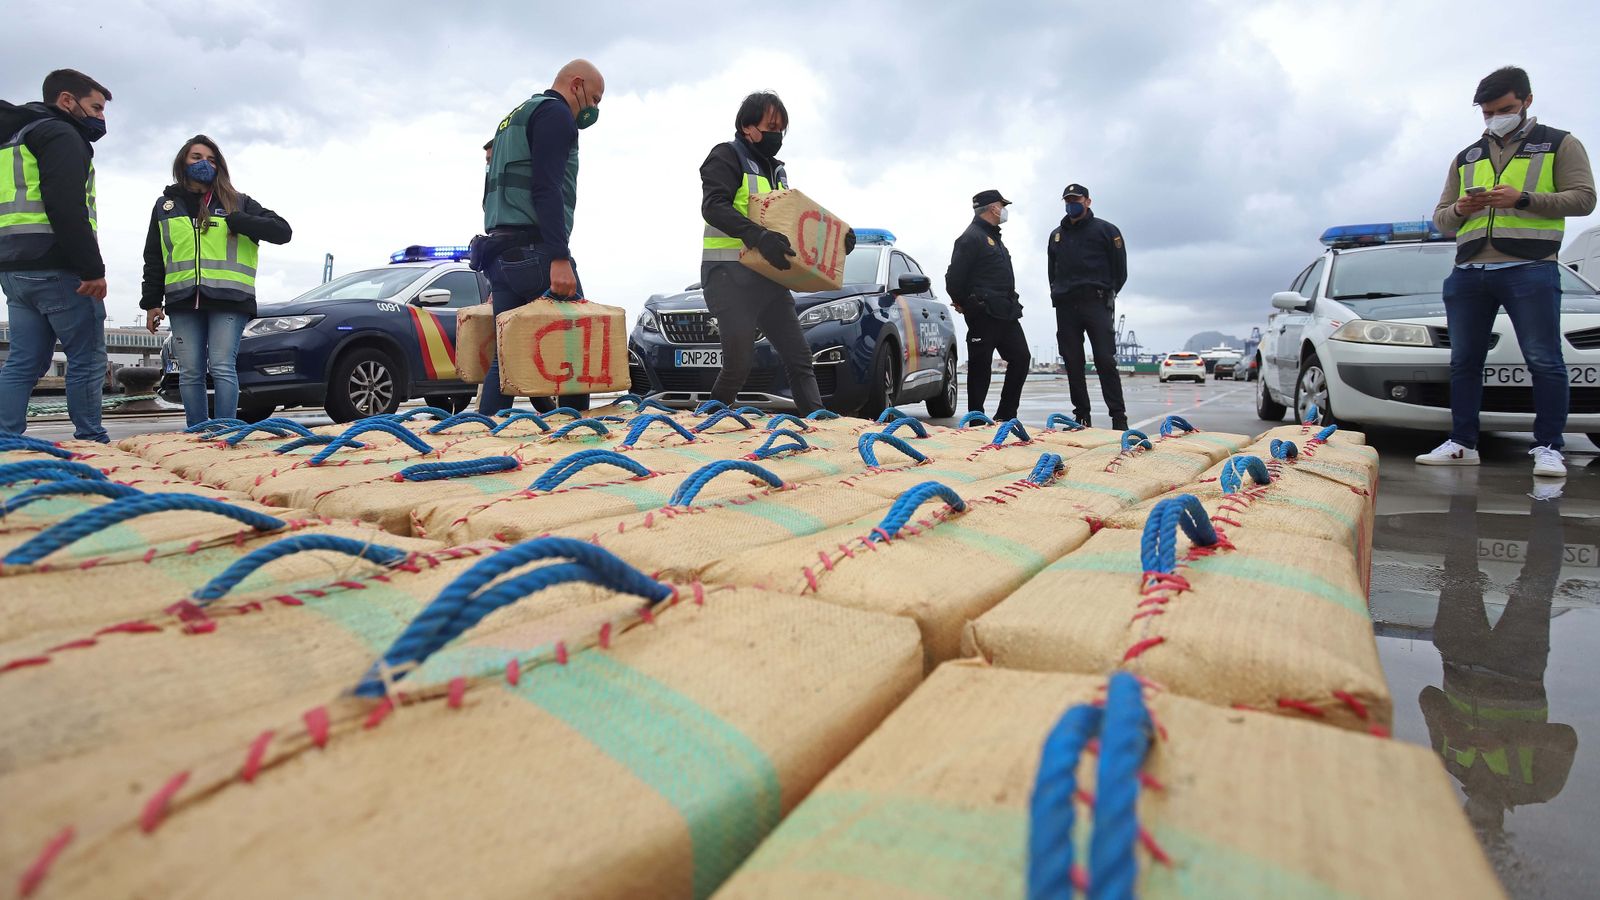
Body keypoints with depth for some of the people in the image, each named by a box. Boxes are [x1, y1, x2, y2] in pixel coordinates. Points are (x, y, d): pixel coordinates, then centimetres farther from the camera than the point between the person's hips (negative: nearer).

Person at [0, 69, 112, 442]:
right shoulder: (60, 135, -5)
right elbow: (67, 207, -18)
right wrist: (93, 269, -20)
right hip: (56, 269, -9)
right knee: (88, 358, -4)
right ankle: (90, 442, -2)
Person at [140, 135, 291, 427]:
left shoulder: (237, 202, 12)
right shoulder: (166, 204, 19)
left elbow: (282, 231, 2)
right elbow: (153, 258, 19)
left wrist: (235, 221, -9)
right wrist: (151, 302, 10)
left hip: (228, 299, -3)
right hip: (183, 302, 3)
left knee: (222, 368, -12)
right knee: (190, 374, 1)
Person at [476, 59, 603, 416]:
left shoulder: (514, 117, 30)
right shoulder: (556, 113, -1)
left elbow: (493, 194, 29)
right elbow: (546, 188, -16)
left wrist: (498, 275, 28)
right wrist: (559, 258, -23)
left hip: (499, 248, 9)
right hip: (534, 250, -9)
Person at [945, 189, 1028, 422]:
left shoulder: (994, 237, 22)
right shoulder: (971, 237, -10)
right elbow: (954, 277, -16)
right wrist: (963, 303, -4)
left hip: (1006, 312, 10)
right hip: (984, 313, -10)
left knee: (1021, 358, 8)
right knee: (980, 367, -3)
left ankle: (1005, 416, 15)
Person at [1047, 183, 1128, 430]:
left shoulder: (1105, 230, 6)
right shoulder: (1056, 235, 19)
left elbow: (1120, 270, 5)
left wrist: (1105, 295, 1)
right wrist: (1058, 295, 10)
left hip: (1096, 304, -4)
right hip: (1065, 307, 4)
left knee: (1105, 362, -10)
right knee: (1073, 364, 3)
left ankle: (1119, 418, -9)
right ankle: (1081, 416, 9)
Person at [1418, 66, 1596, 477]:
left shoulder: (1559, 145, 11)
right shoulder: (1466, 158, 22)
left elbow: (1583, 198, 0)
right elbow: (1440, 219, 21)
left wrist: (1523, 199, -14)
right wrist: (1459, 209, -2)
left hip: (1529, 269, -4)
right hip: (1468, 273, 4)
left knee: (1544, 361, -7)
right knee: (1463, 361, 5)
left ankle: (1548, 448, -2)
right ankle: (1462, 444, 11)